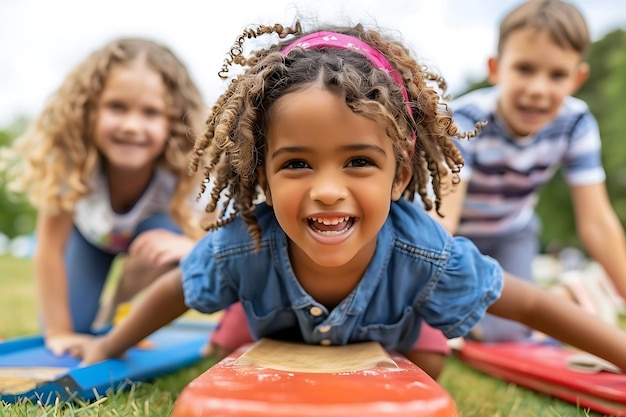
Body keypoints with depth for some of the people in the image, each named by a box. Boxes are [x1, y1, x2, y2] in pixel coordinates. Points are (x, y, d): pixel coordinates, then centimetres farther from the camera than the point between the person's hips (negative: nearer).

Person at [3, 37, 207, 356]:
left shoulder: (183, 172, -38)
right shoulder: (70, 157, -38)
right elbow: (49, 250, -31)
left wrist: (189, 246, -57)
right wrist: (59, 333, -27)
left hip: (149, 227, 0)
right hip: (87, 231, 0)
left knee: (163, 244, -34)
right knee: (74, 325, -14)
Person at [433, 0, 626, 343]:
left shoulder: (576, 124, -23)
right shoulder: (464, 119, -34)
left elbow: (596, 222, -21)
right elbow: (444, 216, -42)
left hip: (511, 235, 2)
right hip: (456, 234, -2)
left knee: (509, 331, -7)